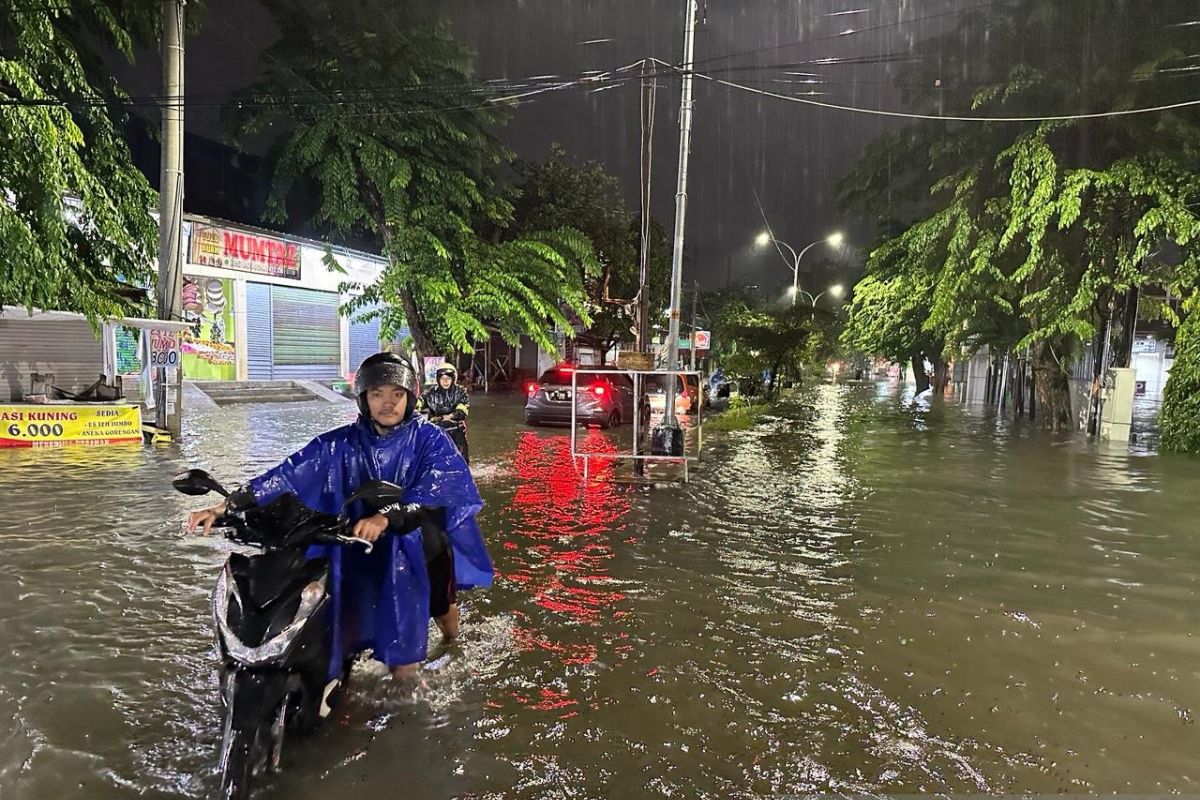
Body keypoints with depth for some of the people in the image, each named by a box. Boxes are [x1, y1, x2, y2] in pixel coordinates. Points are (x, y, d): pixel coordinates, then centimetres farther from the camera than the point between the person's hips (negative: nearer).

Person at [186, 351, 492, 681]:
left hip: (418, 545, 2)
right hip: (362, 555, -1)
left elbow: (443, 485, -24)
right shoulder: (340, 444, -1)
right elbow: (289, 474, -7)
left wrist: (386, 517, -40)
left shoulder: (430, 439, -8)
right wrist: (228, 505, -19)